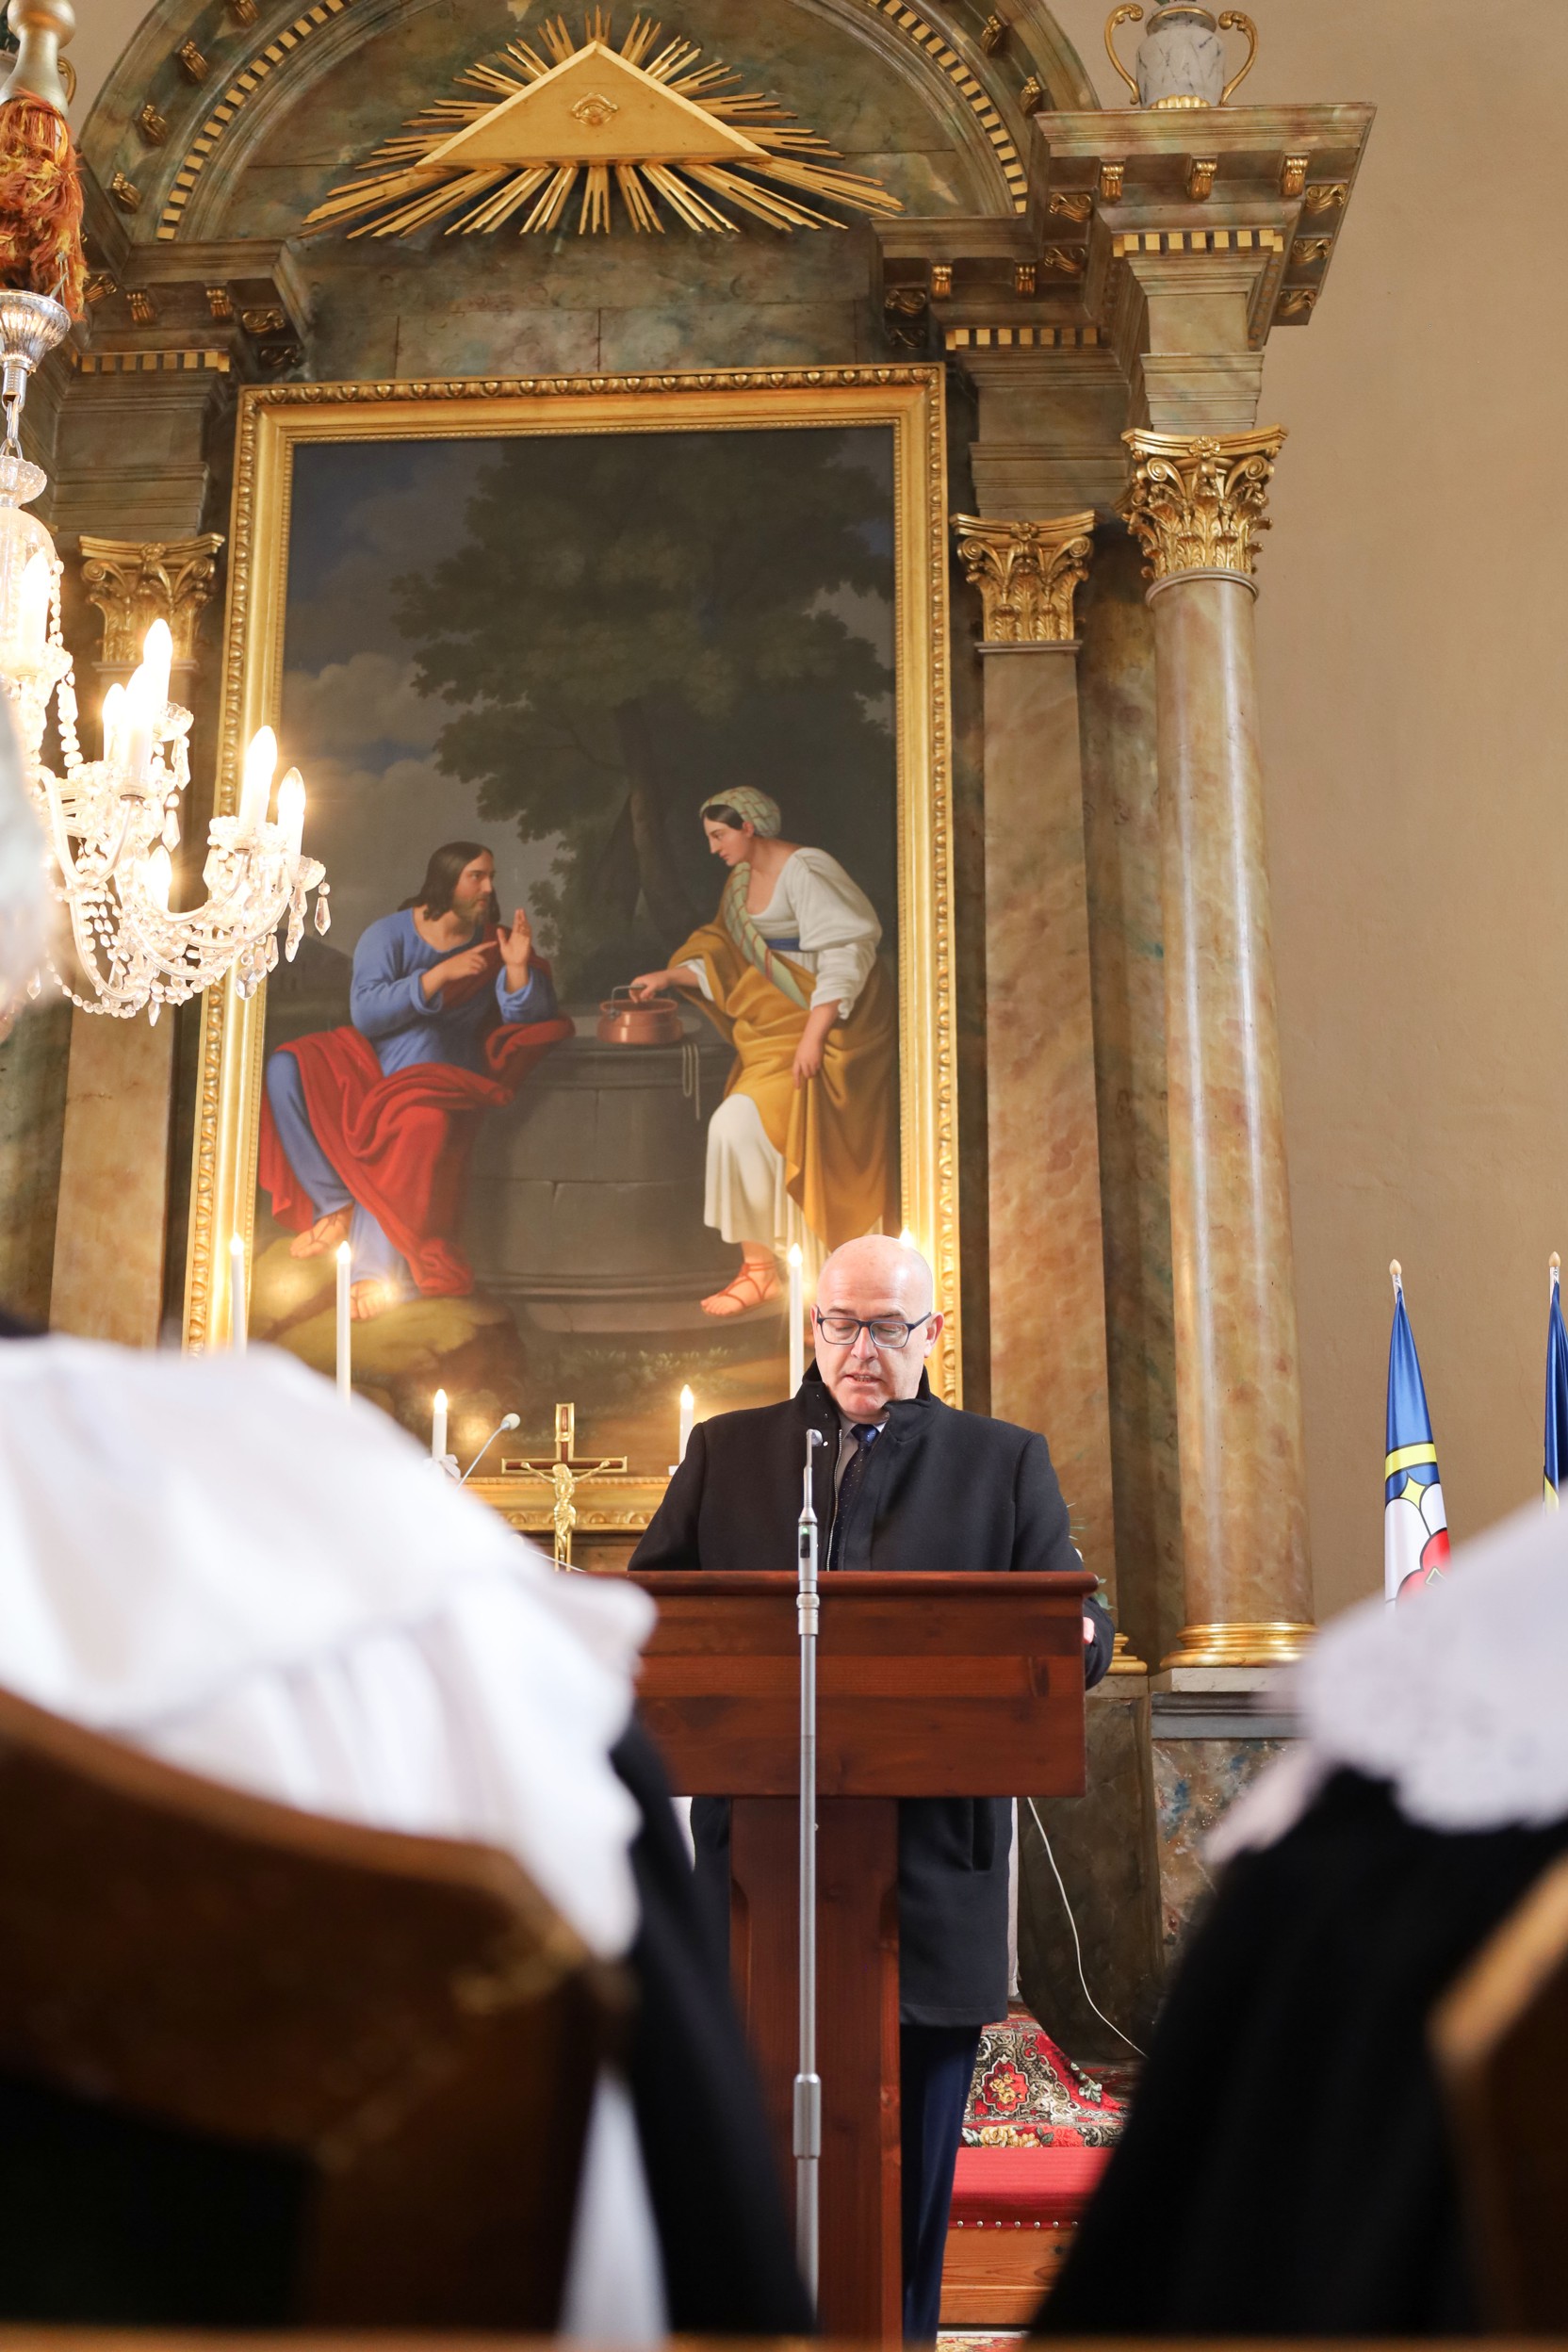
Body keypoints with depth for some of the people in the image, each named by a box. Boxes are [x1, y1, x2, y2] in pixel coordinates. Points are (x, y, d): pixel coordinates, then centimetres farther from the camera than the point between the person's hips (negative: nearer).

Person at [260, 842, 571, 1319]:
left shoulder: (493, 942, 7)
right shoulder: (389, 934, 1)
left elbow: (527, 1018, -1)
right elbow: (364, 1012, -14)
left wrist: (517, 968, -18)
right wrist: (440, 975, -20)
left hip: (441, 1077, -2)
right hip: (369, 1064, 2)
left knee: (420, 1123, -36)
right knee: (286, 1070, -22)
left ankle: (378, 1270, -29)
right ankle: (335, 1206, -17)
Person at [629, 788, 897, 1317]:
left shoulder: (804, 871, -15)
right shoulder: (742, 881, 13)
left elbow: (844, 955, -21)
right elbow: (726, 958, 19)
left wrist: (813, 1036, -25)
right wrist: (670, 975, 6)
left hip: (829, 1024, -9)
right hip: (778, 1026, 9)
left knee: (740, 1125, -16)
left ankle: (759, 1268, -6)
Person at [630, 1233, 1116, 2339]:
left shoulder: (1006, 1463, 9)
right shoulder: (727, 1451, 12)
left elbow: (1077, 1629, 4)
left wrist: (1072, 1637, -20)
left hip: (931, 1868, -1)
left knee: (911, 2156, 9)